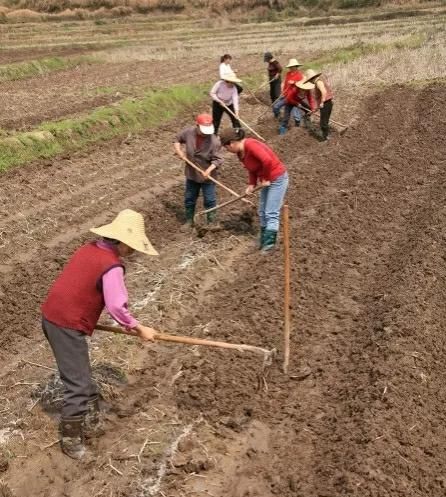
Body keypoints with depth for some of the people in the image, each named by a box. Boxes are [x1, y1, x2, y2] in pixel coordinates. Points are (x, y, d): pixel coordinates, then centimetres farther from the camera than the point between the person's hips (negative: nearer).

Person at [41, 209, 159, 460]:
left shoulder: (89, 249, 8)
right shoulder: (112, 266, -18)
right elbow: (117, 307, -22)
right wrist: (139, 328, -9)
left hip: (52, 316, 9)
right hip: (68, 326, -9)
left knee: (82, 376, 21)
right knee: (78, 385, 1)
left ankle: (90, 421, 35)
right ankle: (71, 439, 13)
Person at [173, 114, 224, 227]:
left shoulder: (214, 141, -25)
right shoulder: (188, 132, -14)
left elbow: (218, 159, -21)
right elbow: (178, 139, 7)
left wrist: (209, 170, -34)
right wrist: (178, 150, -9)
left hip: (207, 176, -4)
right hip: (191, 173, 4)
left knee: (209, 200, 8)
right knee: (189, 199, 18)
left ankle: (211, 222, 26)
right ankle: (189, 221, 37)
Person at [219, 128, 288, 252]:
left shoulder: (250, 144, -25)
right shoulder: (240, 153, 4)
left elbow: (267, 160, -34)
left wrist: (266, 179, -21)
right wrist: (251, 184, -1)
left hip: (277, 179, -10)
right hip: (267, 180, 10)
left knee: (271, 213, -9)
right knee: (262, 212, 13)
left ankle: (269, 242, -5)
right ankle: (264, 241, 22)